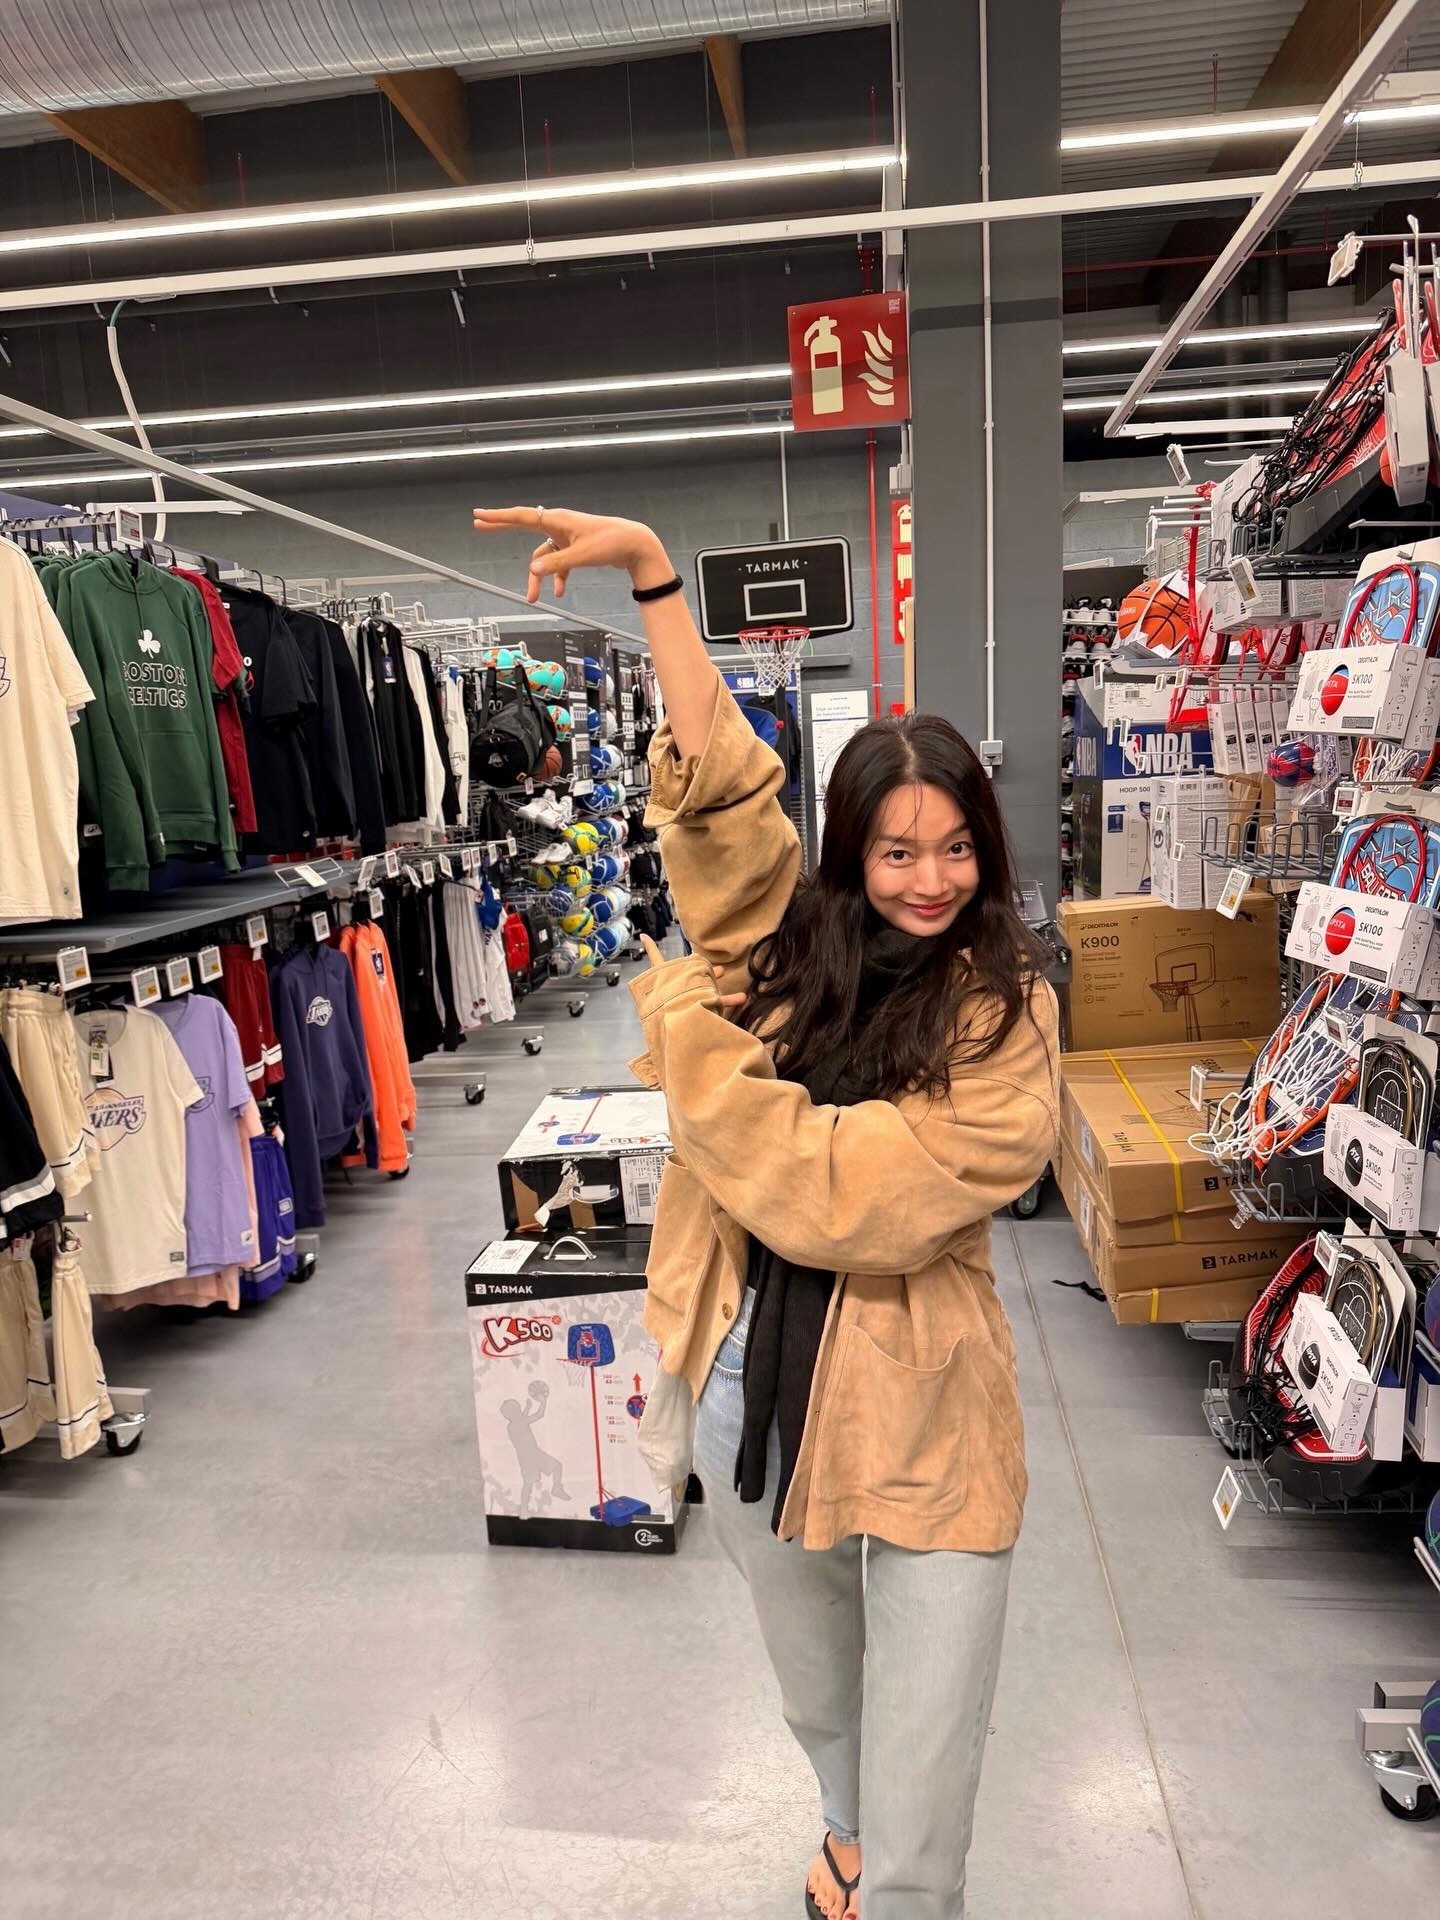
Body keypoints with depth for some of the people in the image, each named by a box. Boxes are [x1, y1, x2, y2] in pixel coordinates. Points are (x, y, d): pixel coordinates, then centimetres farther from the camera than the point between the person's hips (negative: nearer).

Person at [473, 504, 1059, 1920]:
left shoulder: (1005, 1018, -14)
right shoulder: (793, 948, -2)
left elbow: (845, 1192, -22)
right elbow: (718, 788, -10)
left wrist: (686, 1023, -16)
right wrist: (649, 568, -14)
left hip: (923, 1426, -4)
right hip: (753, 1393, 5)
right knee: (818, 1701, 31)